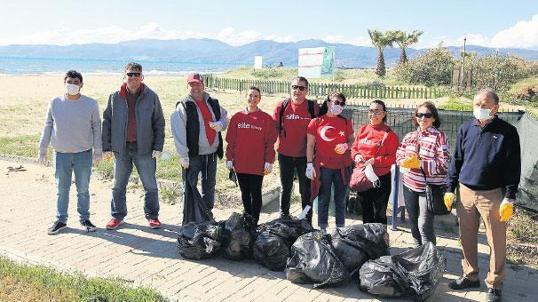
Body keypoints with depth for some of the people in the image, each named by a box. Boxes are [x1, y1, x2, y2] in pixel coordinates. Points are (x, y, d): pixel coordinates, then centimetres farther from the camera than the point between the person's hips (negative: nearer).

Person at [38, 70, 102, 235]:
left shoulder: (91, 104, -3)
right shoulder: (55, 103, 0)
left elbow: (96, 128, 2)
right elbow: (48, 127, 8)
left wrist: (98, 151, -1)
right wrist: (42, 150, 7)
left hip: (84, 153, -1)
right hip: (61, 154, 1)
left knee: (83, 189, 8)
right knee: (62, 189, 9)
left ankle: (84, 218, 22)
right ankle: (61, 220, 21)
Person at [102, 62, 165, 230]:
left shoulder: (151, 97, -1)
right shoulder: (115, 97, 3)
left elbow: (159, 123, 1)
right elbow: (107, 122, 7)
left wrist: (158, 146, -6)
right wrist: (106, 146, 1)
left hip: (144, 148, -1)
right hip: (121, 148, 2)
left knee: (150, 185, 7)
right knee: (118, 185, 11)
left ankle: (152, 215, 22)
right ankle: (117, 215, 25)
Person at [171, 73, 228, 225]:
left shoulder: (213, 103, 9)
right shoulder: (183, 107, -8)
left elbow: (225, 118, 21)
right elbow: (178, 132, -14)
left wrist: (220, 124, -5)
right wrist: (183, 155, -19)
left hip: (212, 153, 6)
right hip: (193, 155, -5)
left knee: (209, 185, 16)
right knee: (190, 186, -2)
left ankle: (207, 216, 32)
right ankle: (190, 221, 7)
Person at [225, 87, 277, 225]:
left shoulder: (266, 118, -1)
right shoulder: (237, 117, 5)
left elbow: (270, 142, -2)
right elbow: (230, 140, 7)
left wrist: (269, 162, -7)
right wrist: (229, 159, 3)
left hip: (258, 165, -3)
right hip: (240, 164, 3)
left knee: (255, 193, 3)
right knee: (245, 193, 14)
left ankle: (254, 221, 13)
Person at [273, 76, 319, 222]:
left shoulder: (313, 107, -5)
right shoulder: (282, 106, -2)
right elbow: (274, 128, 4)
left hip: (305, 155, -1)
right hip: (285, 154, 2)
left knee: (306, 189, 7)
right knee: (285, 187, 15)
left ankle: (307, 221, 18)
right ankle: (283, 217, 29)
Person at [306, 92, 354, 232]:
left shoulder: (346, 122, 7)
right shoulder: (316, 122, -1)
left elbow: (352, 140, 16)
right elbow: (310, 145, 0)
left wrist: (346, 146, -7)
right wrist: (309, 164, -5)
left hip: (342, 167, 2)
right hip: (323, 167, -2)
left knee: (341, 199, 9)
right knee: (323, 199, 5)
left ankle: (341, 228, 19)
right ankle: (322, 228, 15)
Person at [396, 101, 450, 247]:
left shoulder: (439, 136, -11)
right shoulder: (410, 136, 7)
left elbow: (444, 164, -17)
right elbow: (399, 154, 11)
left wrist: (420, 164, -24)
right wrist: (405, 162, -12)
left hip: (429, 187, -6)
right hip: (410, 185, 6)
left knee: (424, 226, -6)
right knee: (413, 224, 18)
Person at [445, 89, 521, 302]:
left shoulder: (507, 132, -5)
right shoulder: (466, 128, 6)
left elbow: (513, 167, -5)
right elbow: (456, 160, 11)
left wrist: (509, 199, -9)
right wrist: (450, 189, 8)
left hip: (493, 194, -4)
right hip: (466, 192, 4)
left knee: (496, 242, 3)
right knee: (466, 238, 12)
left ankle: (494, 284, 18)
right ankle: (470, 276, 28)